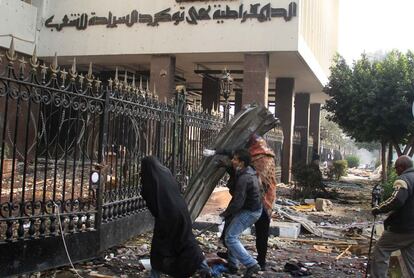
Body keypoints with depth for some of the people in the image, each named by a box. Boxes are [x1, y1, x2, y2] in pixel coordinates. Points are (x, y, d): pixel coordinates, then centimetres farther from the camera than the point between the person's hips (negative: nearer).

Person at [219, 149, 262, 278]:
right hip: (255, 209, 10)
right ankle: (232, 265, 25)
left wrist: (225, 214, -14)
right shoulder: (250, 171, 4)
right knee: (232, 234, 19)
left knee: (230, 238, -11)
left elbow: (238, 202, -26)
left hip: (249, 211, -10)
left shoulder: (244, 178, -26)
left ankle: (251, 264, -12)